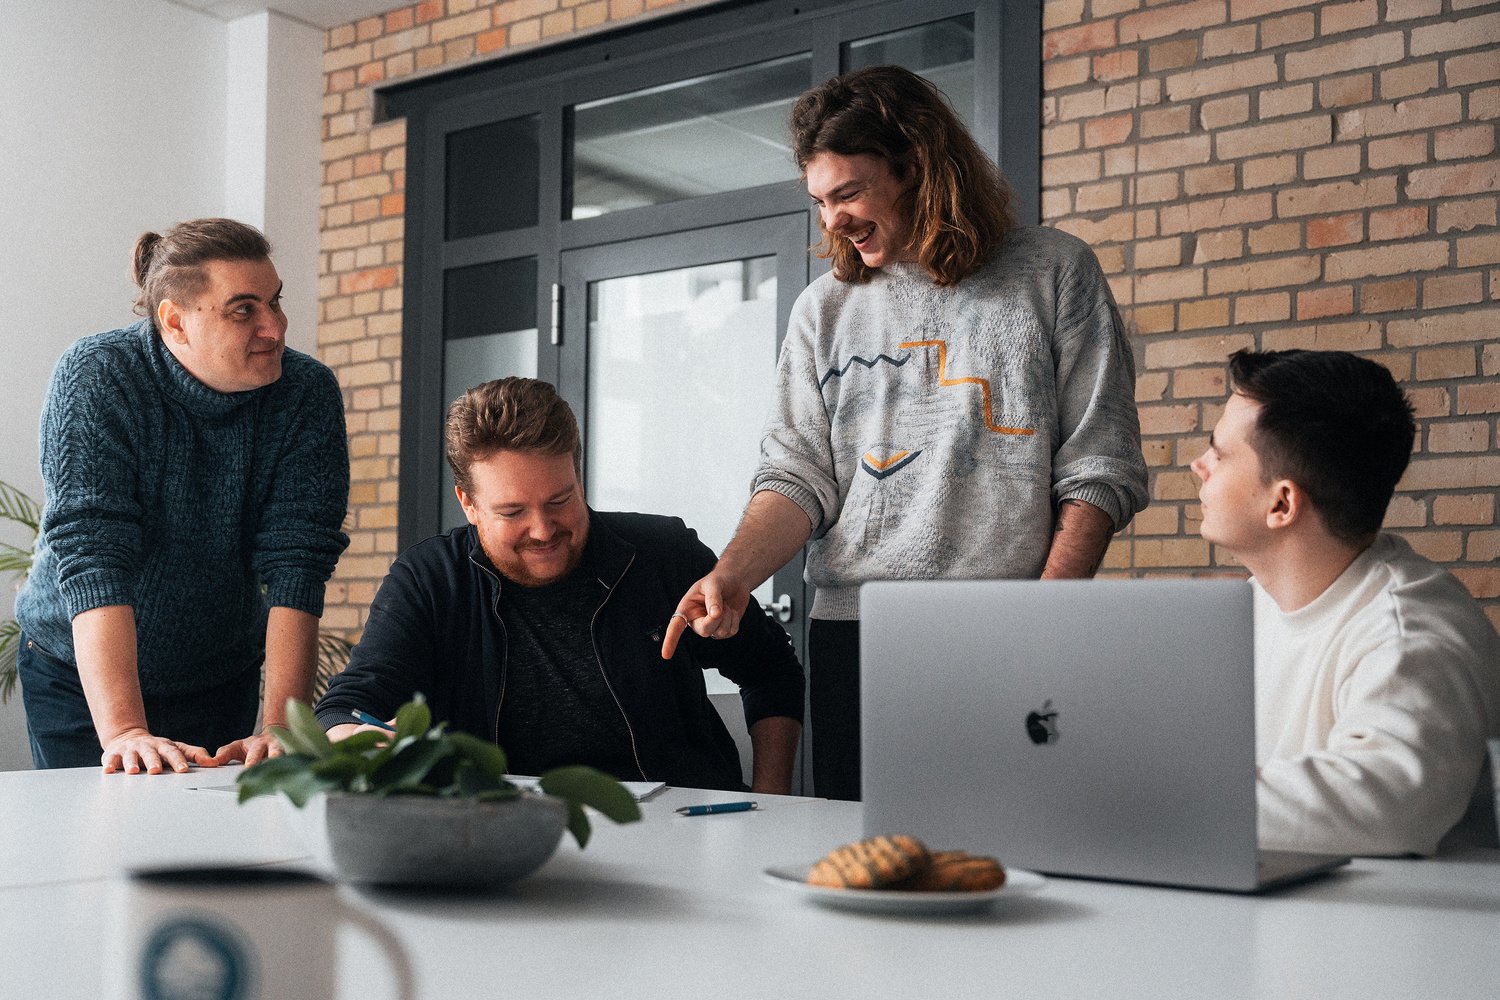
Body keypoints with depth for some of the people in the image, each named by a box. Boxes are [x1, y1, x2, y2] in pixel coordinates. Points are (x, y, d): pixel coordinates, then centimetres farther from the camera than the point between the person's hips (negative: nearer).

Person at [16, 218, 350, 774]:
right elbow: (92, 561, -30)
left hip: (220, 675, 2)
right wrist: (124, 731, -39)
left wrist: (281, 727, -30)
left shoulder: (309, 394, -16)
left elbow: (296, 566, -21)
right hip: (77, 672, -2)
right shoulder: (95, 379, -22)